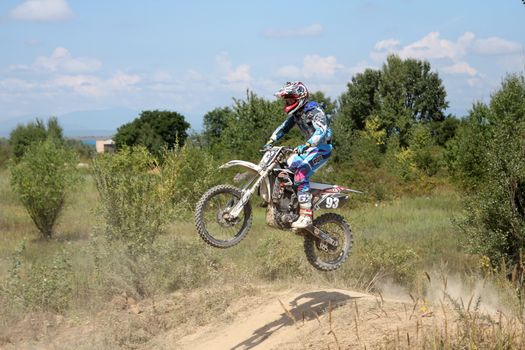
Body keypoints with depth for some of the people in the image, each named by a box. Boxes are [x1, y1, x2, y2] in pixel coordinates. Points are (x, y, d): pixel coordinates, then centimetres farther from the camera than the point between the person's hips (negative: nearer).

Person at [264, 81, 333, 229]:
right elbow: (284, 127, 13)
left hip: (322, 147, -10)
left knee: (301, 174, -26)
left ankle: (306, 215, -30)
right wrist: (271, 141, -2)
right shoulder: (296, 113, 8)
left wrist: (306, 145, -47)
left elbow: (322, 131, -34)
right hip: (310, 146, 10)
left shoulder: (314, 111, -21)